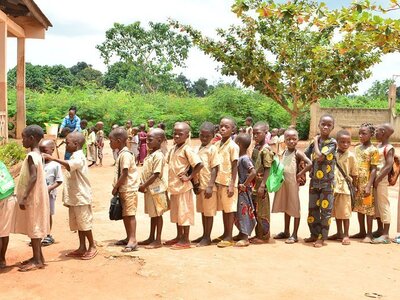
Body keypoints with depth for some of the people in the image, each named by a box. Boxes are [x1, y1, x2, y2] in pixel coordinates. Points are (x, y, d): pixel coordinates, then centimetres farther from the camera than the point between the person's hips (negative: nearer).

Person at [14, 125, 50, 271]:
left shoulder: (31, 156, -17)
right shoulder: (37, 154, 10)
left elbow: (33, 177, -26)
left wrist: (24, 197, -28)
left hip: (32, 198, -9)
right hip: (34, 197, 9)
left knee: (33, 227, -2)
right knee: (34, 227, 15)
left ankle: (37, 260, 4)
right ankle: (38, 257, 23)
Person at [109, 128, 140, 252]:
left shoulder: (125, 154, -17)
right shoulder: (121, 153, 13)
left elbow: (124, 174, -20)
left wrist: (115, 187, -12)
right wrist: (117, 188, 11)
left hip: (129, 189, -10)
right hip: (123, 189, 10)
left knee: (130, 214, -8)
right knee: (125, 215, 15)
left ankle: (133, 241, -5)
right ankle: (129, 238, 25)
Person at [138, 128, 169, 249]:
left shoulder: (158, 156, -18)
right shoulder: (150, 154, 11)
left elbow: (156, 174, -22)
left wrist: (144, 186, -18)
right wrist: (142, 185, 6)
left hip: (156, 189, -9)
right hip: (149, 189, 9)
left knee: (158, 214, 2)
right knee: (152, 214, 17)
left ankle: (158, 241, 11)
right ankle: (151, 238, 28)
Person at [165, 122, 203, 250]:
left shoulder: (187, 150, -14)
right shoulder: (173, 149, 9)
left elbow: (199, 164, -21)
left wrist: (189, 177, -17)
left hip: (183, 186, -8)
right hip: (174, 186, 9)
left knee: (184, 212, 0)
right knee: (176, 212, 17)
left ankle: (185, 240, 8)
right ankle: (179, 237, 30)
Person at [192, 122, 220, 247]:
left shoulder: (212, 149, -10)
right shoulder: (198, 149, 11)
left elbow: (214, 169, -14)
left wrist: (210, 186, -18)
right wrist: (196, 184, 13)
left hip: (208, 186, -7)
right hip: (199, 186, 7)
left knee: (209, 212, 2)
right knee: (202, 211, 16)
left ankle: (207, 237, 12)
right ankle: (204, 235, 27)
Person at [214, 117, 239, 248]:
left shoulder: (233, 146, -9)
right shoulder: (217, 144, 9)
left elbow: (234, 166, -10)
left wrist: (232, 185, -14)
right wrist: (215, 181, 10)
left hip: (228, 183, -6)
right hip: (219, 182, 6)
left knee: (229, 209, 1)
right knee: (223, 209, 14)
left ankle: (229, 237, 9)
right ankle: (225, 234, 25)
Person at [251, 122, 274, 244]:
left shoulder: (266, 150, -14)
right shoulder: (255, 147, 10)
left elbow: (267, 169, -17)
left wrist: (262, 185, -21)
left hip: (261, 185, -8)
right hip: (254, 185, 8)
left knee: (262, 212, 2)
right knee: (256, 211, 15)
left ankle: (264, 236, 13)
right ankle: (258, 234, 26)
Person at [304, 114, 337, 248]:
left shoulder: (332, 142, -10)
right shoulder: (314, 141, 4)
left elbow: (320, 157, -23)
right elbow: (305, 157, 11)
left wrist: (316, 142, -10)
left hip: (327, 182, -5)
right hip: (314, 181, 5)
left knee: (325, 210, 2)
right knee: (312, 209, 11)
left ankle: (322, 238, 13)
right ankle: (314, 234, 26)